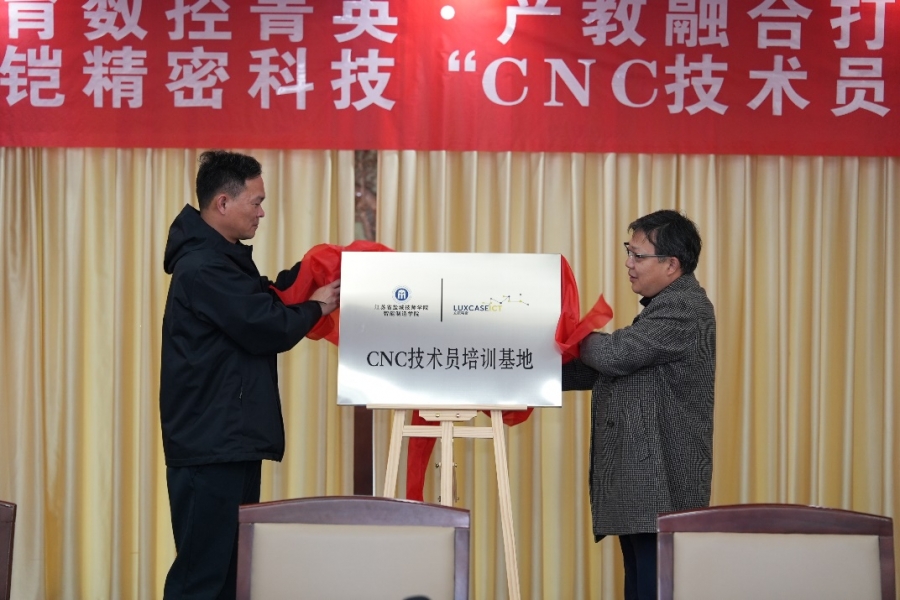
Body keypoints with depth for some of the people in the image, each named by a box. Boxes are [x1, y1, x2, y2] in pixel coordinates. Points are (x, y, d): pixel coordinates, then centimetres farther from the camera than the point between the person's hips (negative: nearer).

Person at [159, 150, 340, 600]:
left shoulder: (221, 259, 16)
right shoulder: (202, 268, -18)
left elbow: (260, 305, 19)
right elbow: (267, 328, -20)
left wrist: (306, 273, 6)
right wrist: (316, 307, -3)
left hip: (230, 442, 11)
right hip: (210, 447, -11)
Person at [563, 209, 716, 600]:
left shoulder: (684, 308, -14)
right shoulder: (665, 306, 19)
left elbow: (616, 354, -22)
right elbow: (603, 370, 19)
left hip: (661, 485, -10)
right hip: (643, 481, 10)